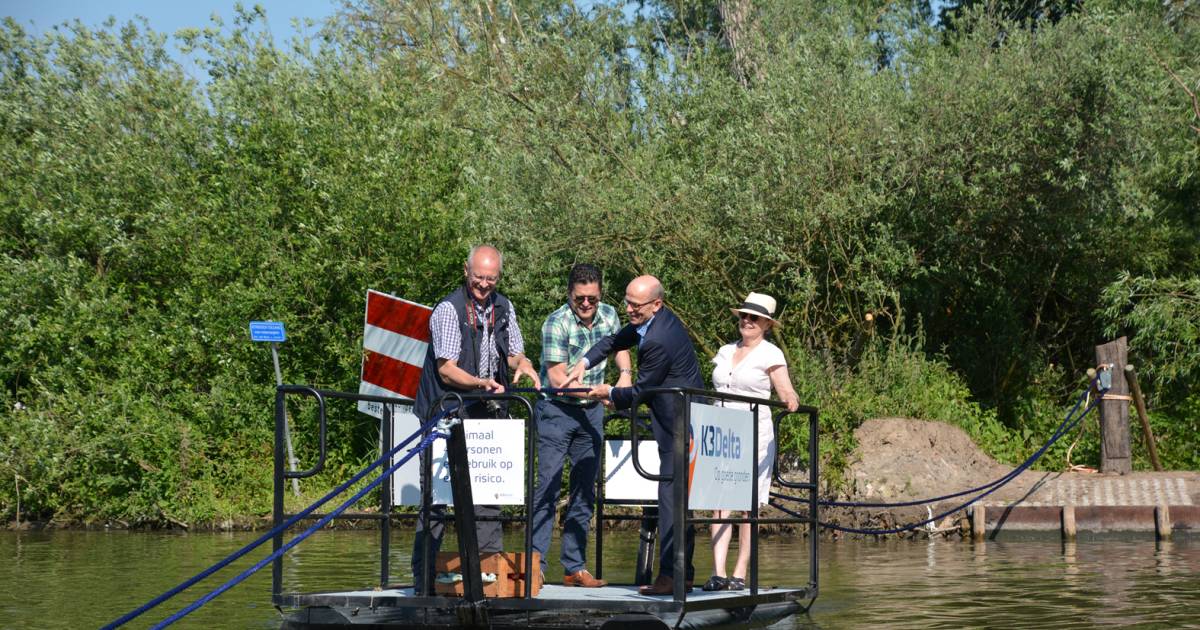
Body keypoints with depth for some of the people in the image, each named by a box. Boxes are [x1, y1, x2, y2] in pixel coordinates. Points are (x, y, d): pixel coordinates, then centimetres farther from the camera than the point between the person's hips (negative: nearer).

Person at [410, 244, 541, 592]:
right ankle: (423, 575, 2)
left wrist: (523, 365, -5)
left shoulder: (503, 308, 10)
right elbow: (446, 368, -16)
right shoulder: (448, 309, -11)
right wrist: (481, 384, -31)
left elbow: (513, 353, 18)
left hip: (487, 414, 6)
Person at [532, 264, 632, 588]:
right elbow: (557, 378, -20)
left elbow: (619, 344, 22)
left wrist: (625, 373, 3)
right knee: (548, 488, -10)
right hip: (557, 410, -6)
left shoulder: (608, 315, 0)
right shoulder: (557, 324, -18)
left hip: (591, 413, 6)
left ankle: (575, 567, 12)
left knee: (585, 491, 7)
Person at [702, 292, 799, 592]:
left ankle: (740, 574, 2)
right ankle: (718, 572, -9)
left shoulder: (771, 354, -1)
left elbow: (787, 393, -8)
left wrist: (791, 401, -28)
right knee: (719, 503, -5)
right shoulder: (725, 352, 16)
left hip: (754, 434, -5)